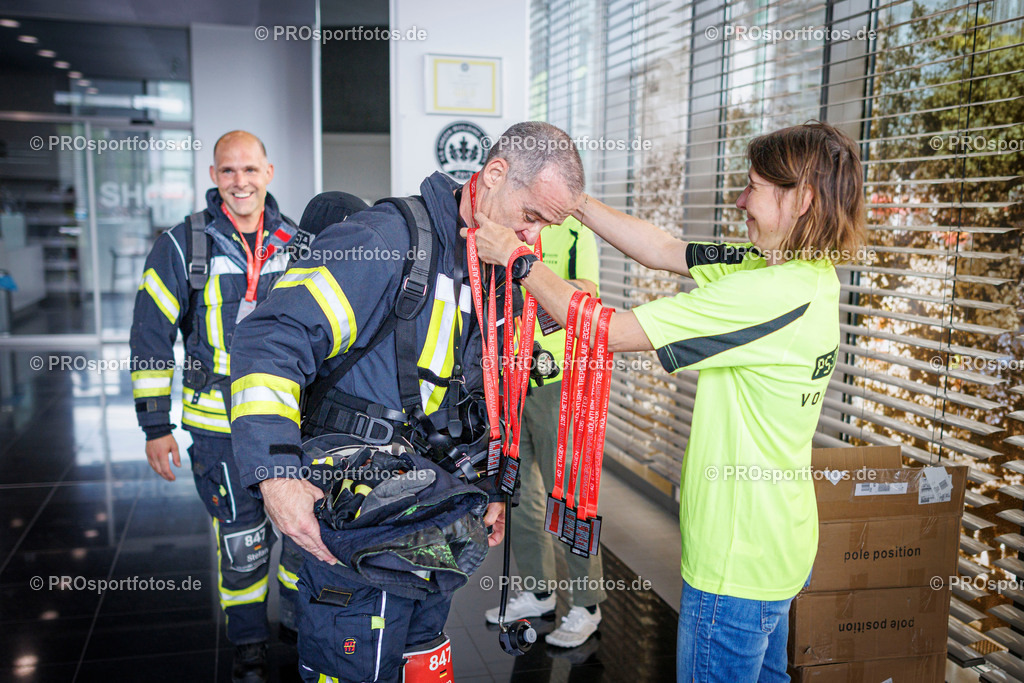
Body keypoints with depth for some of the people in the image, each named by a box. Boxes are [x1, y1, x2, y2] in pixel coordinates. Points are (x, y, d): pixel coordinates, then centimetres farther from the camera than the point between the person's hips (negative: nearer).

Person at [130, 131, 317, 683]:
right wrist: (155, 425, -4)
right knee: (240, 541, 6)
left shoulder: (295, 244, 5)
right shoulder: (181, 246, -5)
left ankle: (301, 622, 37)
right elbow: (150, 338, -3)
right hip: (220, 426, -3)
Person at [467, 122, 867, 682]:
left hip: (736, 561, -9)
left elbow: (608, 331, -25)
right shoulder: (806, 273, 2)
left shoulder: (774, 292, -27)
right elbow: (662, 250, 5)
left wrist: (515, 257, -15)